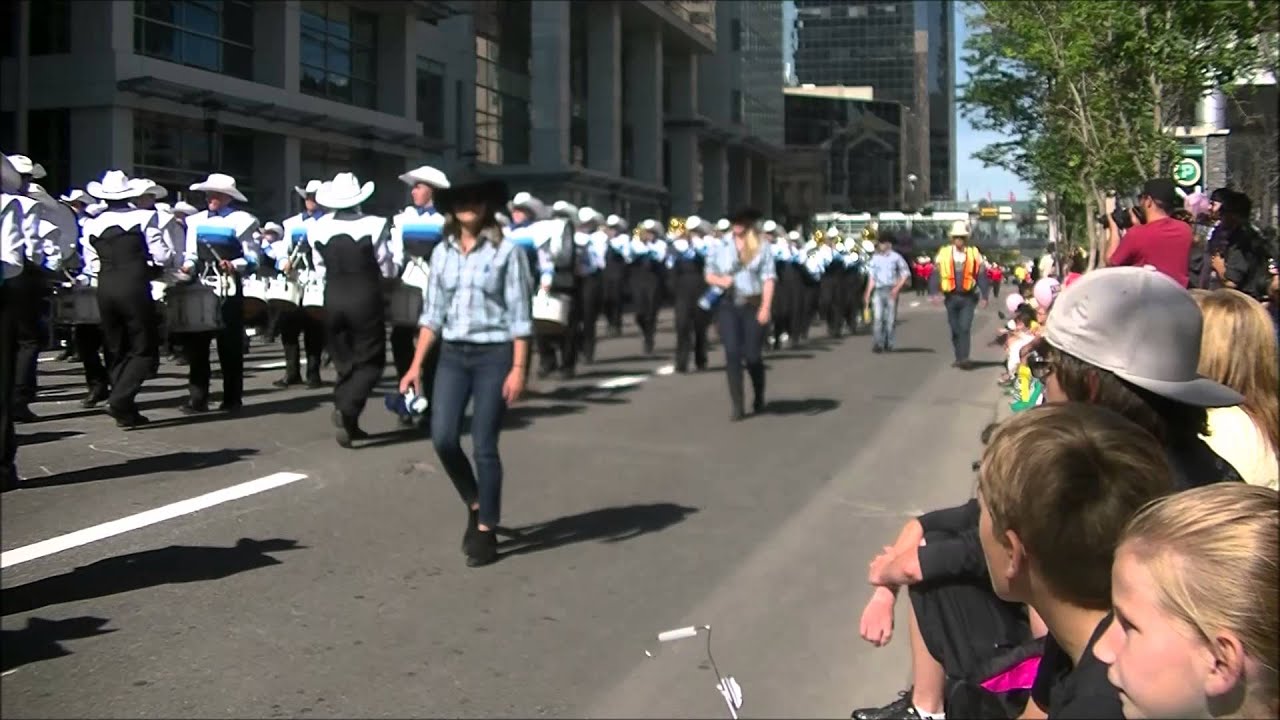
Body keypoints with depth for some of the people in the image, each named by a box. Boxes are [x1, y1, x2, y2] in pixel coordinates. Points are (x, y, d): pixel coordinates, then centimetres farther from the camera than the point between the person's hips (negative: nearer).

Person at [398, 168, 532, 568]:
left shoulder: (506, 251, -6)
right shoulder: (442, 253, 8)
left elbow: (519, 315, -8)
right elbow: (433, 313, 10)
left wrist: (518, 368, -14)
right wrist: (416, 365, 5)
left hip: (494, 355, -4)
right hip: (452, 355, 4)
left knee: (484, 446, -2)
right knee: (443, 438, -5)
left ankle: (486, 531, 11)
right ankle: (475, 505, 22)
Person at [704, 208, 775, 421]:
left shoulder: (762, 249, 1)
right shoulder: (722, 249, 11)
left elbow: (768, 280, -6)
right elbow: (709, 275, 15)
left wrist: (765, 308, -17)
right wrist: (720, 280, -8)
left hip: (753, 306, -2)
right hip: (728, 307, 2)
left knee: (752, 355, -2)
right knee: (732, 354, -6)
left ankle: (759, 398, 26)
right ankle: (737, 406, -1)